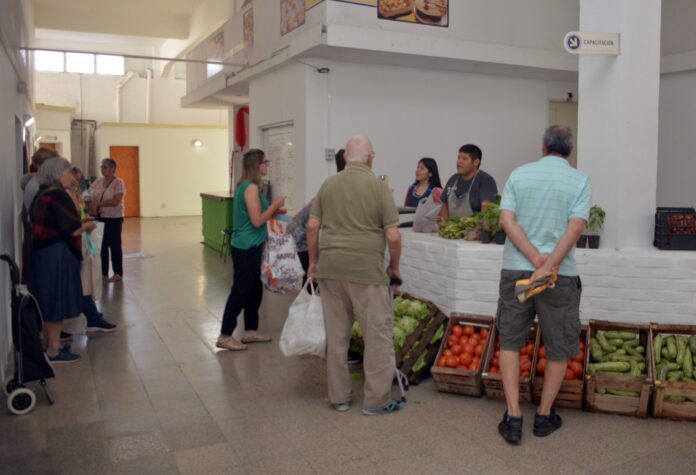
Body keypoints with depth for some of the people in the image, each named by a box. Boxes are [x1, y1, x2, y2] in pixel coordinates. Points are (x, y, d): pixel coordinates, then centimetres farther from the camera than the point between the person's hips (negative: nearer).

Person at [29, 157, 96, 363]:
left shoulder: (42, 195, 12)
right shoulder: (58, 195, -18)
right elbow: (73, 230, -22)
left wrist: (80, 224, 13)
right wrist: (87, 226, -2)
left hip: (43, 253, 10)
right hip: (57, 256, -10)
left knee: (49, 300, 18)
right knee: (57, 300, 0)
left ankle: (48, 344, 29)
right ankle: (54, 350, 9)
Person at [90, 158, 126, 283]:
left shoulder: (118, 183, -11)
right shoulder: (98, 182, 8)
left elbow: (115, 201, -20)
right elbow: (91, 197, 6)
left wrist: (98, 204, -15)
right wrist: (93, 207, -13)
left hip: (114, 219, -6)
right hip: (100, 218, 6)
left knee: (114, 246, 2)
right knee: (102, 246, 11)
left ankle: (118, 274, 12)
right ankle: (103, 273, 22)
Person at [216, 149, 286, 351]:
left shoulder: (245, 186, 12)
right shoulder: (251, 187, -18)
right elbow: (257, 220, -21)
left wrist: (273, 210, 11)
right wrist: (275, 205, -10)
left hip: (248, 246, 10)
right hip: (246, 248, -10)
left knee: (254, 289, 16)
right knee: (240, 291, -2)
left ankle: (250, 331, 26)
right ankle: (224, 336, 8)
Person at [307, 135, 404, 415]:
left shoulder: (328, 184, 8)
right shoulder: (378, 186, -4)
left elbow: (312, 226, 7)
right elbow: (393, 236, -8)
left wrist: (314, 262, 16)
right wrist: (394, 267, 6)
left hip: (330, 269, 5)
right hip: (366, 270, -5)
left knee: (336, 335, 13)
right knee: (378, 334, 6)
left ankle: (339, 397, 23)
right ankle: (376, 400, 12)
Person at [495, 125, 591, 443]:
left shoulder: (519, 174, 5)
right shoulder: (580, 181, 1)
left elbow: (506, 219, -7)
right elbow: (576, 227, -13)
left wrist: (536, 258, -12)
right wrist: (549, 265, -17)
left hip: (515, 269, 1)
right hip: (561, 274, -1)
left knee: (510, 341, 12)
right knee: (559, 348, 14)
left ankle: (513, 417, 9)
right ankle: (544, 416, 24)